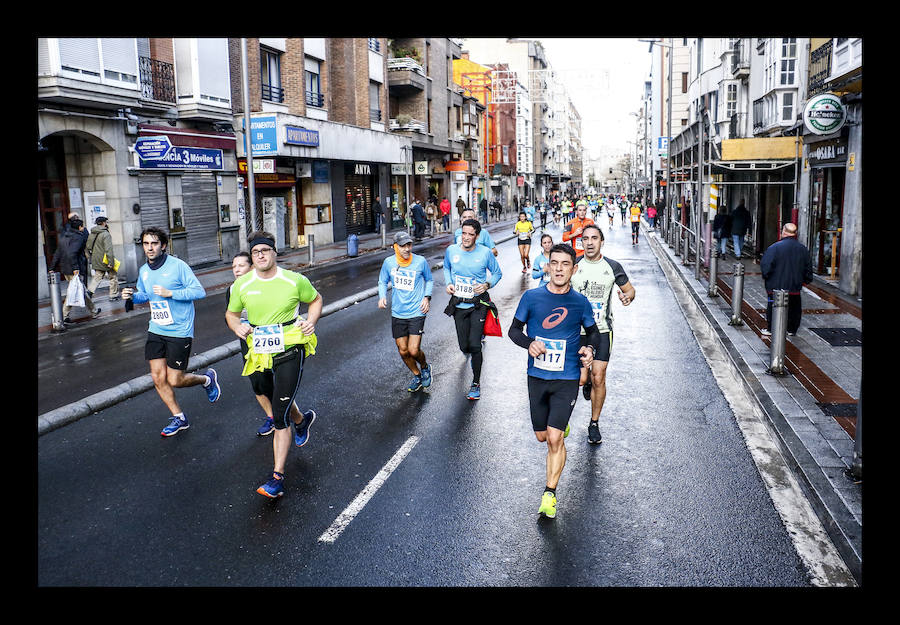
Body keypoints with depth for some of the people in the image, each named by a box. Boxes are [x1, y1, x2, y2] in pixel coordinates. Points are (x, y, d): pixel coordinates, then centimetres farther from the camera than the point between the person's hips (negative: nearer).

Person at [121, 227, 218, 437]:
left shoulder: (177, 265, -12)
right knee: (158, 378, 4)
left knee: (175, 380, -3)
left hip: (179, 331, -6)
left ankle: (207, 379, 28)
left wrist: (170, 293, -22)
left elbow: (200, 291, -15)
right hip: (156, 330, 6)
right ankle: (179, 418, 21)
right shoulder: (144, 271, 7)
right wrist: (132, 296, 1)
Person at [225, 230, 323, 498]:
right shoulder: (242, 284, -1)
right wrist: (237, 326, -8)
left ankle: (277, 477, -3)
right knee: (279, 403, 25)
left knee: (280, 417, -10)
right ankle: (301, 419, 61)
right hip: (260, 354, 4)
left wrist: (311, 321, -7)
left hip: (290, 352, -4)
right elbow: (231, 313, 14)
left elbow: (315, 299, 11)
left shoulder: (295, 280, -7)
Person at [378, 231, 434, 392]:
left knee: (414, 351, -10)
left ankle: (425, 367, 24)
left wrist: (427, 297, -3)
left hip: (416, 312, -3)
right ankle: (417, 376, 33)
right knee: (403, 351, 7)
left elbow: (429, 280, 11)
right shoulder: (388, 262, -3)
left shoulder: (420, 261, -7)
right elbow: (382, 281, 13)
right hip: (397, 313, 3)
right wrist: (382, 296, -5)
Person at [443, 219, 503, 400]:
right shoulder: (451, 250, -2)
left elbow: (497, 273, 6)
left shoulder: (485, 253, -9)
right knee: (464, 347, 8)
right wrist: (448, 283, 1)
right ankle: (474, 355, 49)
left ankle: (476, 384, 5)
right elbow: (446, 268, 19)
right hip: (459, 305, 3)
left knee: (474, 346, -13)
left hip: (478, 305, -3)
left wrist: (487, 284, -13)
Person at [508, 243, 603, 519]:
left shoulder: (580, 302, -1)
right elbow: (514, 329, 5)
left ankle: (549, 495, 5)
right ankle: (561, 425, 50)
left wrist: (590, 348, -8)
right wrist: (529, 343, -15)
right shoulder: (531, 297, -3)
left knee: (554, 439, -11)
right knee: (542, 436, 13)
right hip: (537, 376, 2)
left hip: (567, 379, -2)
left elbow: (593, 332, 14)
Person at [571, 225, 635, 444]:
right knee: (581, 379, -6)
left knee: (598, 379, -2)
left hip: (602, 330, 0)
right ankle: (586, 380, 34)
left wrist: (627, 297, -13)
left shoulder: (613, 267, 0)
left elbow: (630, 289, 11)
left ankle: (594, 424, 16)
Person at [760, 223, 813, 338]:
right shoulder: (803, 249, 2)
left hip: (776, 286, -4)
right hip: (795, 287, 4)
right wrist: (806, 280, 24)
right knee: (794, 308, 16)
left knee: (773, 307, 9)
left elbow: (765, 265, -17)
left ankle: (771, 329, 15)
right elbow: (808, 267, 11)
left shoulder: (775, 247, -14)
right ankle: (791, 330, 23)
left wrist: (765, 277, 0)